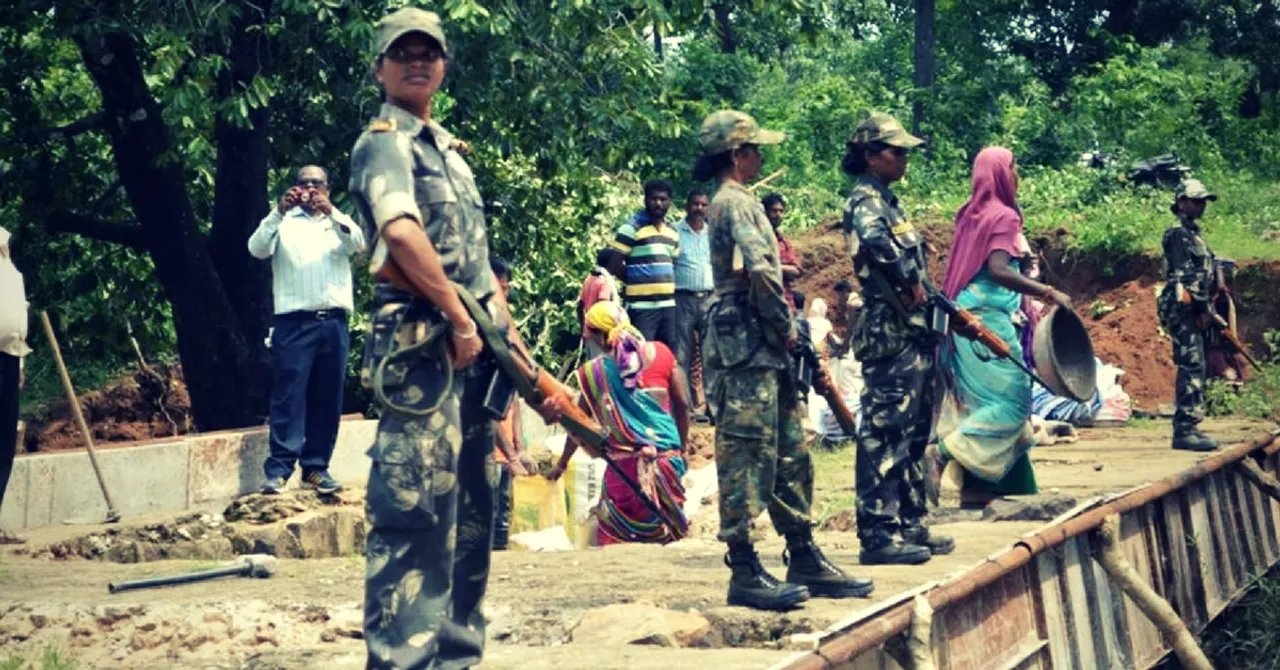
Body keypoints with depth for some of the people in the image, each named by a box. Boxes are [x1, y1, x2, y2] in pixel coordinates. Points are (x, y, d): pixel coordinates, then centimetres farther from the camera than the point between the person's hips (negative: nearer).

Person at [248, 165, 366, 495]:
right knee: (288, 396, -7)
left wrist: (331, 213, -22)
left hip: (333, 323, 3)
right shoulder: (284, 223, 11)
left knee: (327, 399, 4)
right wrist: (279, 212, -20)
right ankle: (278, 470, -8)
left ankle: (316, 468, 11)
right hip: (294, 322, -3)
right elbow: (257, 248, -6)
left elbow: (359, 243, -5)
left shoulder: (340, 223, 16)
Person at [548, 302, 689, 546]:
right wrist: (681, 451, 19)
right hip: (668, 459, 3)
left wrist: (561, 465, 18)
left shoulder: (594, 371, -2)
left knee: (615, 539, 6)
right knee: (664, 536, 12)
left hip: (626, 465, -3)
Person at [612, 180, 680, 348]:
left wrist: (665, 283, 9)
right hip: (642, 305, -7)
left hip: (669, 304, 7)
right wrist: (636, 281, -1)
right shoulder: (632, 227, -6)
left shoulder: (672, 231, 16)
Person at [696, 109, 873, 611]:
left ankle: (804, 560, 20)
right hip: (746, 348, -10)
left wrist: (783, 330, 12)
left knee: (791, 454, 13)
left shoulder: (737, 202, 20)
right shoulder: (735, 202, -11)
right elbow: (761, 272, -24)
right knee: (748, 457, -7)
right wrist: (784, 326, -12)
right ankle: (745, 573, -4)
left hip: (763, 349, 10)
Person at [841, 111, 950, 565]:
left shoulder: (887, 200, 19)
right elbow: (874, 242, -34)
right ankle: (877, 535, -5)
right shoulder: (865, 200, -11)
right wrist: (909, 282, -22)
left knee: (914, 434, 15)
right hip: (890, 335, -10)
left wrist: (927, 298, 14)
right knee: (884, 434, -8)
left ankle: (910, 526, 24)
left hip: (913, 334, 10)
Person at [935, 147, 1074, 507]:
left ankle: (976, 488, 9)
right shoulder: (1003, 216, -9)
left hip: (969, 317, 9)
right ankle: (943, 453, -14)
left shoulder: (973, 213, 15)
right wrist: (1049, 293, -23)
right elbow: (998, 270, -22)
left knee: (985, 401, 10)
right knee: (1012, 398, -7)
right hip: (989, 319, -9)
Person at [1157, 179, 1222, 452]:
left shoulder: (1193, 234, 22)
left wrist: (1206, 310, 19)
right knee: (1191, 368, -14)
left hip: (1195, 312, 10)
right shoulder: (1178, 234, -9)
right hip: (1184, 310, -10)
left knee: (1193, 370, 10)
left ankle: (1187, 428, 13)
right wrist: (1202, 308, -19)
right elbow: (1184, 275, -17)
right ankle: (1185, 430, -17)